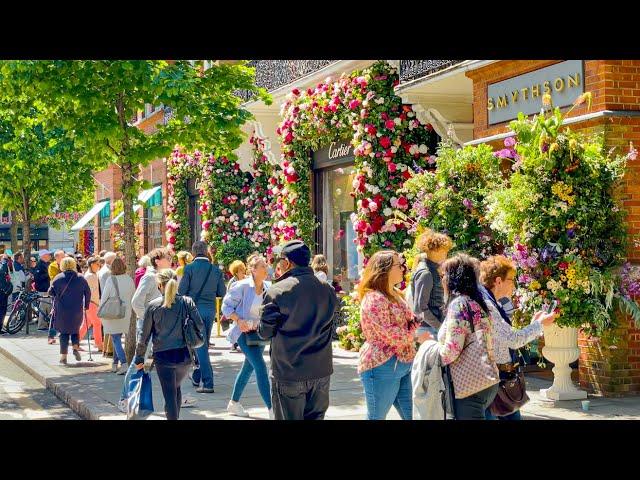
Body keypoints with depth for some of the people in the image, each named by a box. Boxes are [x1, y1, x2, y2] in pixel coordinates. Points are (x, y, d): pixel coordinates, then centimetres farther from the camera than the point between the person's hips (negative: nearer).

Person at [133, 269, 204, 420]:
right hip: (185, 355, 3)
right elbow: (200, 326, -4)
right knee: (176, 388, 24)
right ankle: (175, 415, 32)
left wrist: (139, 358, 8)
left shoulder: (153, 305, -4)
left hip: (163, 356, -3)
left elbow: (144, 335, -1)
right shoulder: (187, 302, -1)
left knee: (170, 394, 1)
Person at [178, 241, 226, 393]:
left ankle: (208, 383, -8)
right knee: (202, 344, 19)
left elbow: (181, 291, -9)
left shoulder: (189, 268, -11)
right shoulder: (215, 269, 0)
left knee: (200, 345, -3)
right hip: (210, 310, 4)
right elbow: (222, 292, 5)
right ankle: (196, 377, 32)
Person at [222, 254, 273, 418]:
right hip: (244, 332, -6)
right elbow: (226, 306, -9)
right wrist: (238, 320, -22)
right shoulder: (242, 286, -15)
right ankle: (271, 409, -16)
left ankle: (234, 403, 34)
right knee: (260, 367, -16)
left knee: (248, 367, 17)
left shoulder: (268, 287, -1)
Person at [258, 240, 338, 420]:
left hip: (288, 373, -4)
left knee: (289, 418, 6)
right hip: (321, 372, 4)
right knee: (315, 416, 15)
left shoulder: (277, 291, -13)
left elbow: (265, 332, -6)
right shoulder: (327, 290, 1)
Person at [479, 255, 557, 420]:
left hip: (506, 377, 10)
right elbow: (513, 340, -21)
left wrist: (534, 323, 11)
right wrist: (540, 324, -9)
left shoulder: (494, 304, 12)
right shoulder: (485, 305, -19)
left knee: (513, 417, 13)